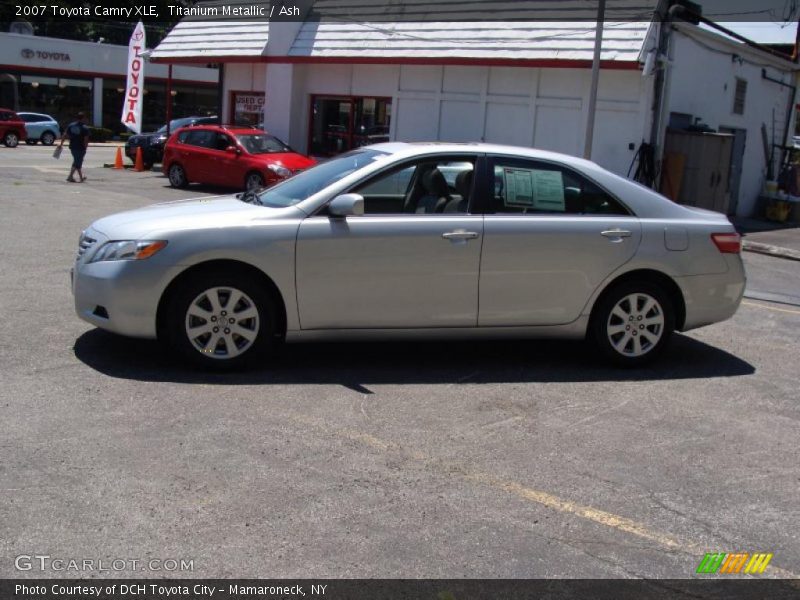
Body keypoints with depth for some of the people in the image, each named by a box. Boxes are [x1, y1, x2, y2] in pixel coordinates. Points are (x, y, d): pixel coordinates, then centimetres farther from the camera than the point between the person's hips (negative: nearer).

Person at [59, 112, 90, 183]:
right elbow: (86, 139, -15)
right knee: (77, 163, 3)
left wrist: (61, 143, 9)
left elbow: (64, 135, 3)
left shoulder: (70, 125, 4)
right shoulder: (85, 128, -11)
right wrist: (86, 146, 0)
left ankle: (81, 177, 18)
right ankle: (70, 176, 1)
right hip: (80, 148, -6)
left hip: (72, 147, 6)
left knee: (77, 162, 17)